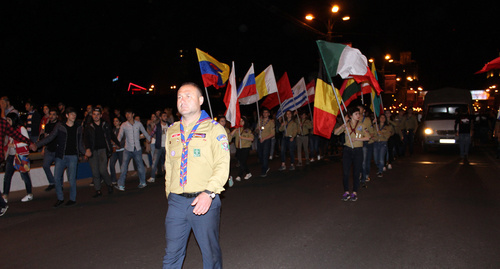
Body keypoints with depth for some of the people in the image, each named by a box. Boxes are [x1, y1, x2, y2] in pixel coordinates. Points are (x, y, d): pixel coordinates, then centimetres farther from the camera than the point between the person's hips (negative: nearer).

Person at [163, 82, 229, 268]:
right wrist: (169, 193, 16)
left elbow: (222, 165, -11)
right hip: (176, 201, 4)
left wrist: (209, 193, -23)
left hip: (204, 201, -4)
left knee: (210, 253, 9)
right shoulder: (172, 131, 13)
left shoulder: (214, 129, -3)